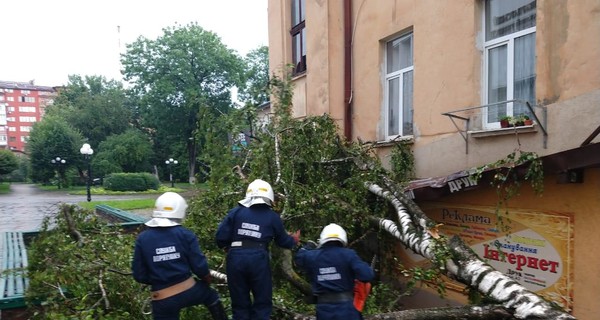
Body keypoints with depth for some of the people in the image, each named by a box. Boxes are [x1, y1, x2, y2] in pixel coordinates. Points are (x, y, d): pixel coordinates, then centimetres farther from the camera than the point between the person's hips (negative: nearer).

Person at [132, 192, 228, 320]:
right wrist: (207, 280, 15)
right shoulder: (186, 234, -8)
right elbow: (200, 267, -7)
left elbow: (139, 275, -1)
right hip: (188, 291, -1)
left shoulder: (142, 238, -5)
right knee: (211, 295, 31)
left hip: (163, 300, 1)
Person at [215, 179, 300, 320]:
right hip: (258, 259, -1)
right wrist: (293, 240, 41)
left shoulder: (236, 211, 6)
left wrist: (228, 247, 23)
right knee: (262, 303, 15)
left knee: (240, 304, 16)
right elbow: (283, 241, 19)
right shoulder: (273, 217, 8)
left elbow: (220, 237, 1)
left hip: (236, 258, 2)